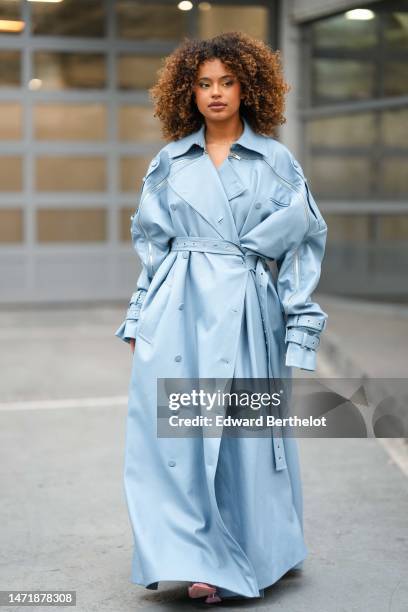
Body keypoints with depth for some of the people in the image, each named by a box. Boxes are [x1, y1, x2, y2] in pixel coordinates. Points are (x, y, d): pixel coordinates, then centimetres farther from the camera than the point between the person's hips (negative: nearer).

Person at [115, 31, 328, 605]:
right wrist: (138, 319, 10)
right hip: (177, 310, 2)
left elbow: (302, 241, 4)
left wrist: (300, 327, -1)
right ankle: (194, 556, 9)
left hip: (244, 310, -2)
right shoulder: (169, 161, 10)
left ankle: (245, 561, 17)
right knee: (172, 428, -2)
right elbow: (151, 245, 14)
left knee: (242, 431, 1)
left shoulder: (276, 161, 4)